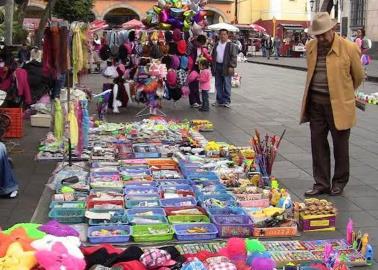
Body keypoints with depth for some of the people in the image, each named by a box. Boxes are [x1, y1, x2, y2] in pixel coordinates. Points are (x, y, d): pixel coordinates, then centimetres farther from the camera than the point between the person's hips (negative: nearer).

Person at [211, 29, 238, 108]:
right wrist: (212, 67, 14)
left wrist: (232, 66, -17)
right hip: (217, 66, 6)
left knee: (226, 85, -2)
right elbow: (213, 56, 19)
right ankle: (219, 100, 18)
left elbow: (234, 57, -9)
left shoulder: (231, 45, -4)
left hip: (226, 68, -6)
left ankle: (227, 101, 4)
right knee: (218, 85, 10)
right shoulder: (217, 45, 14)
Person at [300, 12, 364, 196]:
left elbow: (358, 76, 4)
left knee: (340, 145, 8)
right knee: (318, 143, 7)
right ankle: (321, 183, 17)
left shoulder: (349, 48, -11)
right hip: (315, 103, 4)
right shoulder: (310, 47, 3)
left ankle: (339, 182, 24)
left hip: (338, 104, -4)